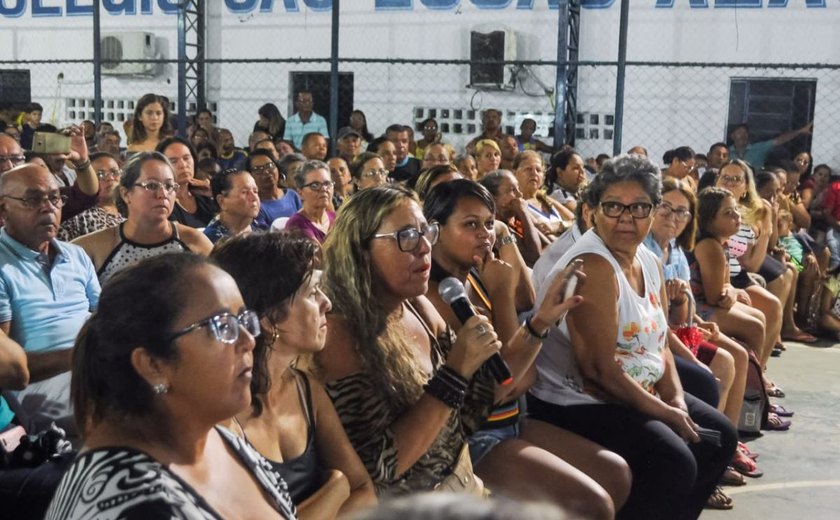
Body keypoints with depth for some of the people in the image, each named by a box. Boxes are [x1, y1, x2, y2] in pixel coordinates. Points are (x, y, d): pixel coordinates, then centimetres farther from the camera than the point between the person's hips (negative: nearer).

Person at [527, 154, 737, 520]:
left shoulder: (650, 263, 7)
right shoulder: (593, 266, -22)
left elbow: (658, 343, 12)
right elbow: (598, 369, -25)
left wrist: (676, 400, -4)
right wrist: (665, 412, -17)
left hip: (636, 392, 10)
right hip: (576, 401, -10)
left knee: (719, 436, 14)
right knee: (674, 462, -24)